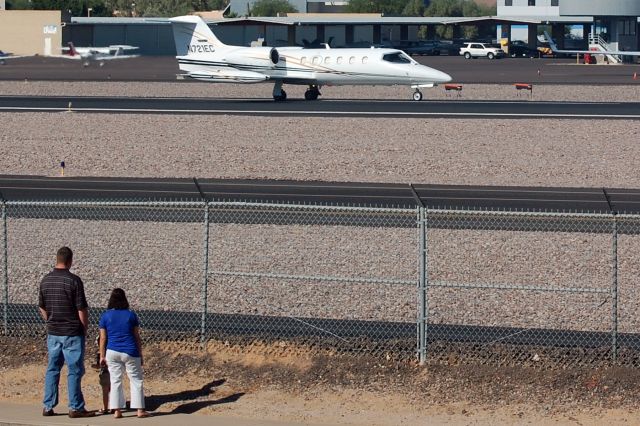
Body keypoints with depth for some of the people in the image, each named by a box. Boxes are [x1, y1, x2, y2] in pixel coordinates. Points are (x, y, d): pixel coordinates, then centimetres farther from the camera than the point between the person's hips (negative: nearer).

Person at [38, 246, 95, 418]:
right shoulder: (73, 280, -15)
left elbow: (42, 308, 11)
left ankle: (48, 406, 12)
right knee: (74, 370, 1)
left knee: (52, 369, 12)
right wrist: (85, 328, 1)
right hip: (72, 333, -5)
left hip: (53, 333, 5)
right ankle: (75, 408, 3)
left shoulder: (45, 280, 3)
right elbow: (82, 309, -13)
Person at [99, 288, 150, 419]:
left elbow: (103, 338, 1)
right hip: (130, 352, -1)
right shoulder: (131, 315, 0)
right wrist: (140, 355, 9)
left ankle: (117, 410, 2)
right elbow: (137, 337, 2)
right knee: (136, 381, 7)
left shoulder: (105, 316, 1)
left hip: (112, 353, 1)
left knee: (115, 381, 6)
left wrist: (102, 356, 7)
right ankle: (140, 410, 4)